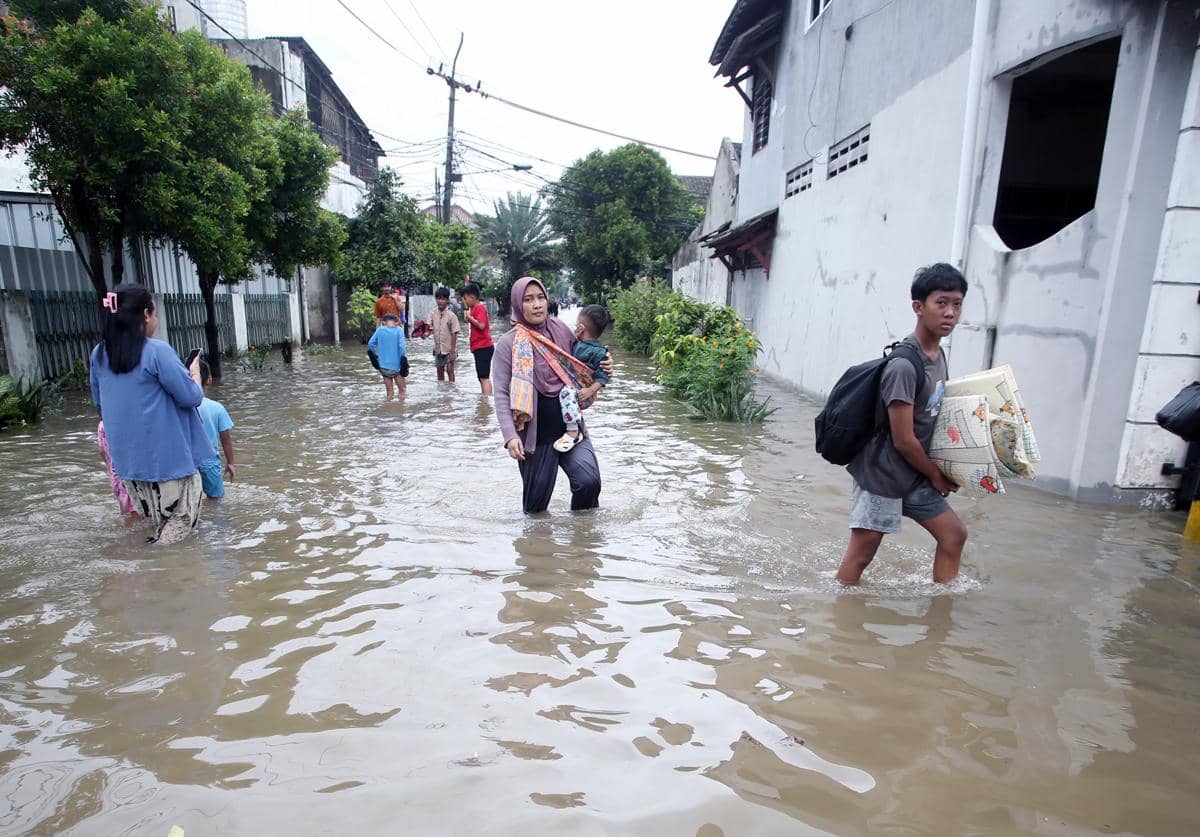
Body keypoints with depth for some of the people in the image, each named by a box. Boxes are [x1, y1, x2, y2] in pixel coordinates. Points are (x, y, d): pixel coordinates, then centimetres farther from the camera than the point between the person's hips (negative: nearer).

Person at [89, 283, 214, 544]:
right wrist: (194, 372, 3)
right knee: (182, 515, 6)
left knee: (158, 517, 21)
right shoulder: (157, 352, -18)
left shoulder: (99, 354, 3)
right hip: (166, 454, -7)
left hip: (127, 457, 7)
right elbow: (192, 397, -15)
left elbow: (99, 403, 15)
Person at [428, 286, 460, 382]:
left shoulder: (451, 315, -13)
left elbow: (454, 333, -11)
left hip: (449, 348, -4)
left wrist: (452, 351, -14)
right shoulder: (433, 313, -1)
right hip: (438, 348, 4)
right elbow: (430, 328, -2)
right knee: (440, 371, 13)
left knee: (449, 370, -4)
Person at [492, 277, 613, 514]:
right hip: (536, 433, -2)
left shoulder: (560, 330, 5)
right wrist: (510, 435, -19)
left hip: (569, 425, 3)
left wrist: (603, 368, 1)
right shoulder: (509, 343, -6)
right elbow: (502, 395, -9)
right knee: (536, 497, 6)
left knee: (589, 480, -13)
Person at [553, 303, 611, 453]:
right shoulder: (576, 343, 12)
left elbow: (603, 376, -16)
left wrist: (591, 390, -28)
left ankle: (573, 432, -37)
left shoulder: (599, 352, -14)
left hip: (582, 391, -10)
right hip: (568, 381, 10)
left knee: (567, 391, -37)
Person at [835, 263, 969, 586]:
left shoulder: (939, 356, 5)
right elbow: (903, 440, -21)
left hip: (915, 477, 9)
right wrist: (937, 475, -5)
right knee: (861, 554, -1)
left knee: (954, 534, 13)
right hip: (882, 474, -9)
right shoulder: (904, 366, -24)